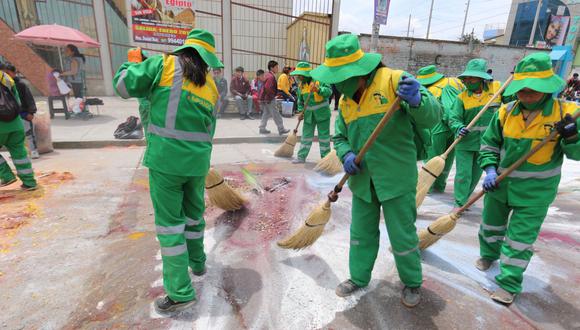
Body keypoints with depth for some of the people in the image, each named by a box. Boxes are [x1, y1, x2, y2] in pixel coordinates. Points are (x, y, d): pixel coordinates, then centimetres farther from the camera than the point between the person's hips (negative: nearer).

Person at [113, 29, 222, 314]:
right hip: (198, 160, 4)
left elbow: (123, 85, 0)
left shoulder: (164, 64, -2)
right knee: (194, 212, 23)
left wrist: (132, 64, 19)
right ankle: (197, 262, 43)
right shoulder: (210, 86, 11)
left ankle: (180, 292, 11)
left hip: (165, 158, -4)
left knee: (170, 222, 4)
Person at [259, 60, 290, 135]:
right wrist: (273, 95, -16)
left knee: (266, 113, 16)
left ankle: (262, 128, 19)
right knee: (276, 114, -3)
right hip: (269, 99, -10)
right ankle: (281, 129, 4)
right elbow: (268, 88, -28)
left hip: (264, 98, 10)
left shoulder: (267, 75, 13)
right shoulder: (271, 76, -19)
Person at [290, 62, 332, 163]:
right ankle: (301, 157, 16)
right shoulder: (301, 85, 4)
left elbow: (329, 91, -24)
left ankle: (325, 157, 17)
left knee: (324, 136, 5)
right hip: (309, 114, 5)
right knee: (306, 136, 8)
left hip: (322, 113, -4)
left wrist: (318, 90, -39)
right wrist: (301, 111, 3)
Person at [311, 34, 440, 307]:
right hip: (363, 180, 5)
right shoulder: (345, 102, 5)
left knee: (402, 236, 10)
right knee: (361, 233, 17)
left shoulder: (394, 81, -13)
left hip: (396, 178, -5)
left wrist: (417, 101, -36)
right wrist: (346, 154, -8)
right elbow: (339, 136, 14)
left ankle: (412, 282, 36)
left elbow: (431, 119, -14)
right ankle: (358, 277, 39)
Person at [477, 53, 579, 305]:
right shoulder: (505, 112, -6)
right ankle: (489, 254, 47)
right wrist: (490, 170, -11)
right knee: (491, 225, 21)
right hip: (500, 184, 3)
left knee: (520, 240, 5)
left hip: (535, 192, -2)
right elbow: (489, 144, 2)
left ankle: (509, 284, 20)